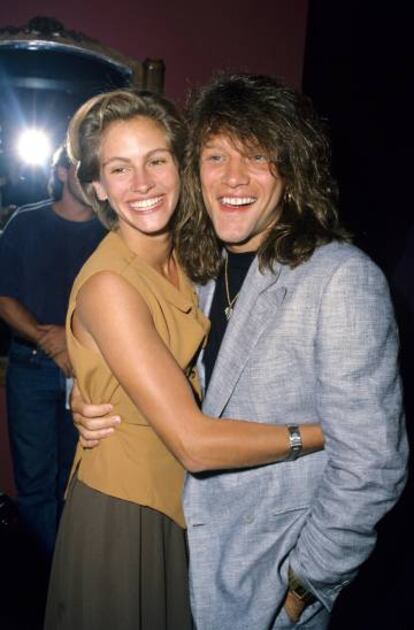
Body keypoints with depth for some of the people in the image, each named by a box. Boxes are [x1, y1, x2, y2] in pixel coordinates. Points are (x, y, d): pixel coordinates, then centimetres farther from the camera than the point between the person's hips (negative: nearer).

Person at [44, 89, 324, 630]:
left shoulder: (181, 258, -2)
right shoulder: (107, 285, -26)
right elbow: (194, 443, -29)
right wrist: (332, 432, -23)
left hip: (182, 502, 7)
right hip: (124, 511, -7)